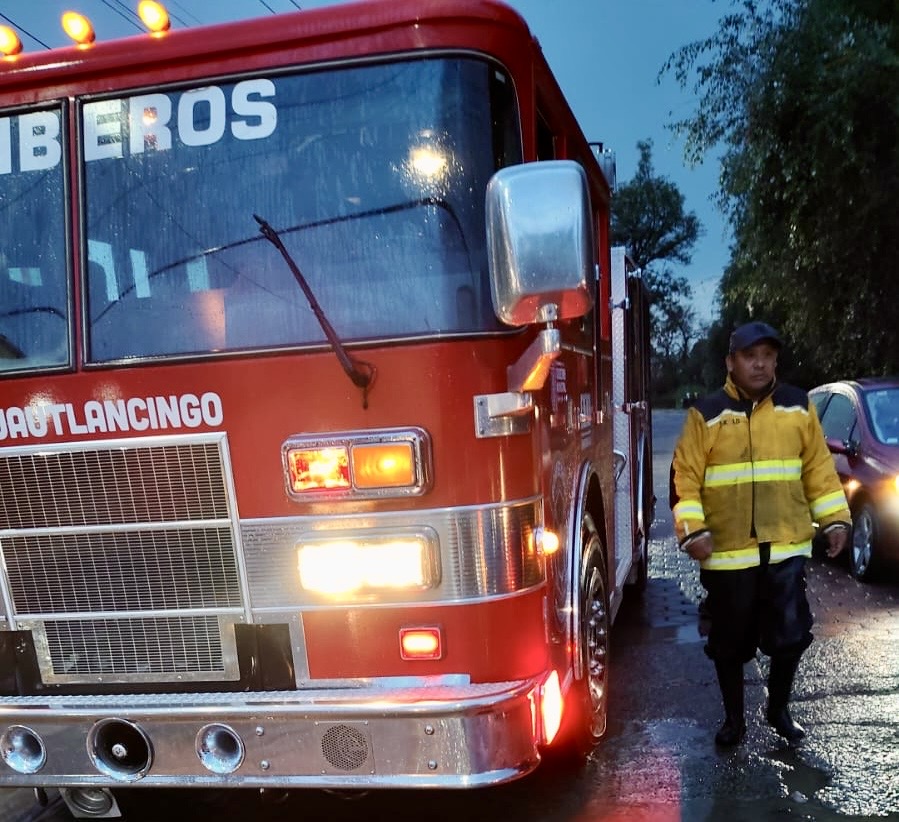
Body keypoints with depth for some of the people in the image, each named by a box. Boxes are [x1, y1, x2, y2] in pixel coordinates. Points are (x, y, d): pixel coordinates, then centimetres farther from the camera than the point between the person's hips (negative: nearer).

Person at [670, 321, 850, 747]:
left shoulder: (798, 406, 6)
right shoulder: (706, 413, -3)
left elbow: (819, 468, 11)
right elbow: (685, 477, -5)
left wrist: (834, 519, 6)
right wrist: (693, 530, -14)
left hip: (786, 546, 2)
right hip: (727, 551, -1)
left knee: (791, 634, 3)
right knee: (730, 643, 9)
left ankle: (778, 709, 29)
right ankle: (734, 718, 28)